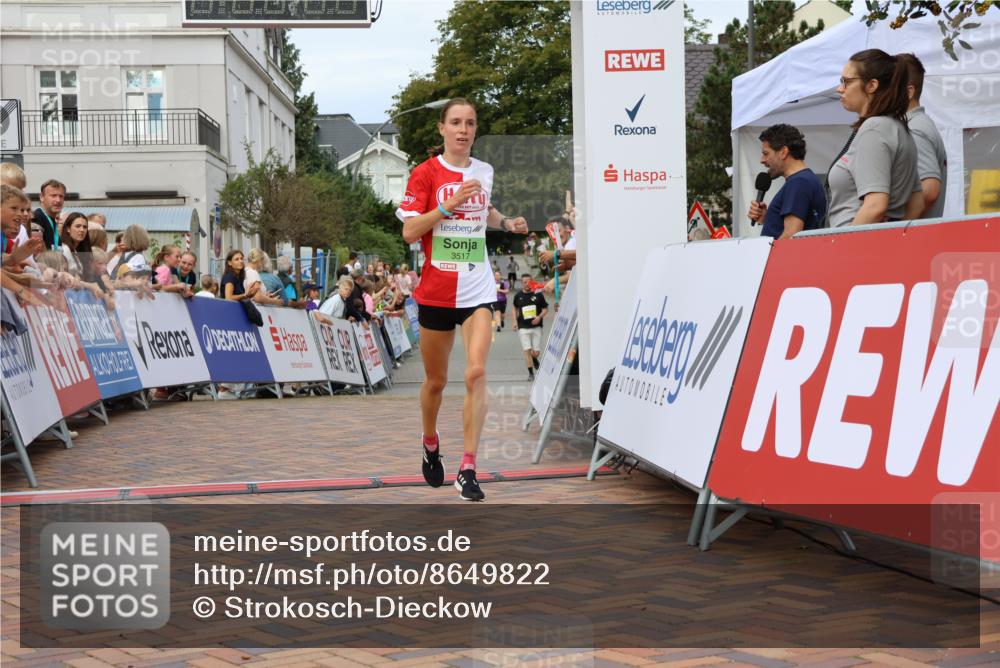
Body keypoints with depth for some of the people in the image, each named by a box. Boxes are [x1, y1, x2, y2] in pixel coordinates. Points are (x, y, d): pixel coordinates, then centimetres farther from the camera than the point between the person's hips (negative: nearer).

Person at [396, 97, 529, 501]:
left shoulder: (484, 172, 9)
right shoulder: (425, 173, -4)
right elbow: (409, 232, -11)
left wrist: (506, 222, 10)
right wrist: (449, 205, -21)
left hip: (477, 289, 2)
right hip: (436, 290, -2)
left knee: (476, 373, -14)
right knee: (436, 380, 10)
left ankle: (468, 470, -12)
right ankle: (431, 446, 38)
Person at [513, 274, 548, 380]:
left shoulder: (538, 294, 0)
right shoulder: (518, 296, 5)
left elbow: (545, 308, 6)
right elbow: (515, 308, 22)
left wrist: (539, 317, -12)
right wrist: (515, 321, 9)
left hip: (536, 327, 0)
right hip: (523, 327, 1)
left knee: (536, 352, 1)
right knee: (527, 350, -9)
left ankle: (534, 360, 37)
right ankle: (531, 373, -1)